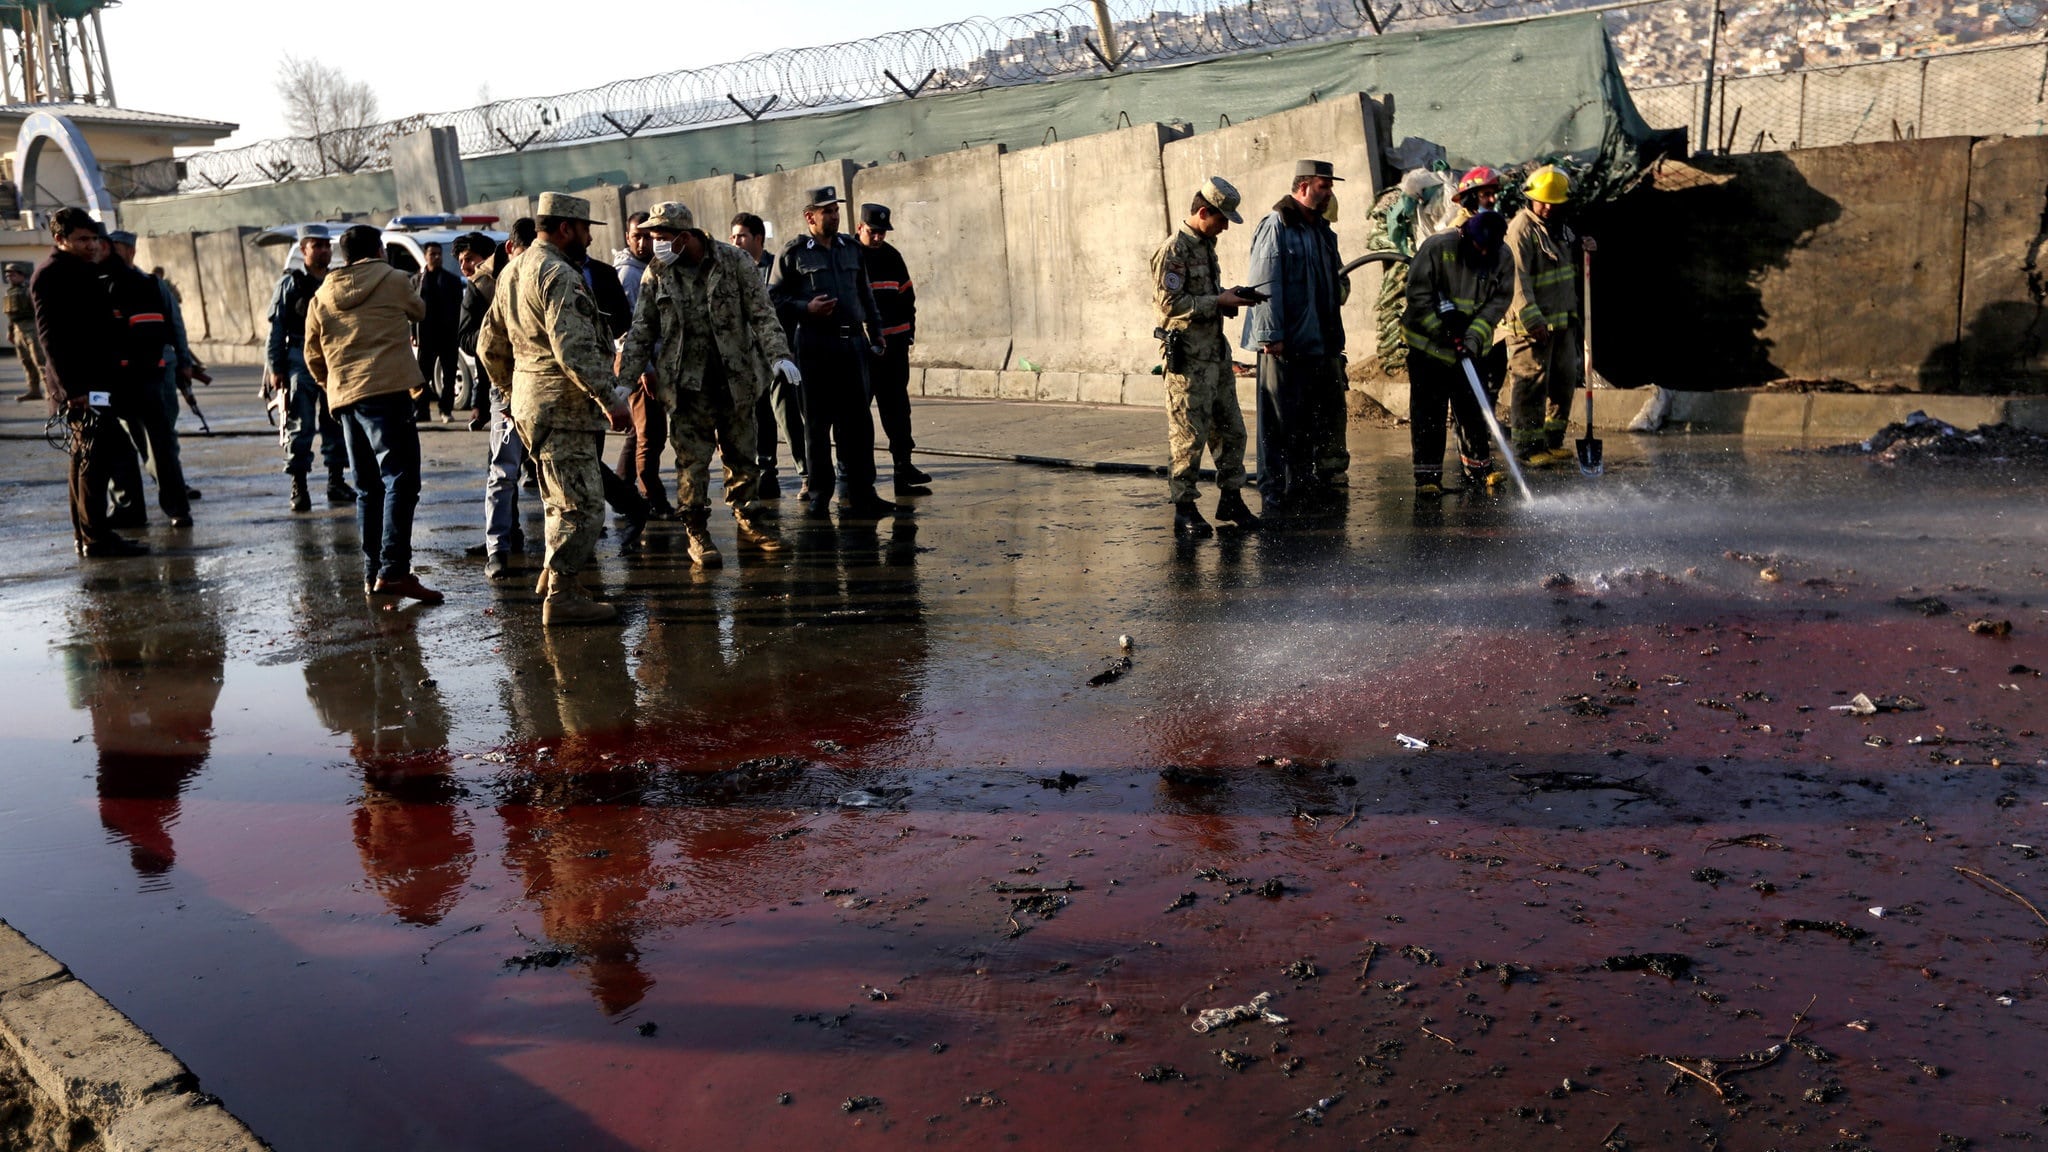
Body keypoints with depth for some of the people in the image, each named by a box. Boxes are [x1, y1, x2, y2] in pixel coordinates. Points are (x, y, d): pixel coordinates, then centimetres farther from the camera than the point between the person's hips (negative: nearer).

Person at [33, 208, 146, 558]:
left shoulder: (84, 271, 19)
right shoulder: (50, 276, -10)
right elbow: (51, 335, -17)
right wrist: (72, 387, -23)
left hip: (97, 381, 10)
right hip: (82, 385, -10)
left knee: (86, 458, 13)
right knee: (95, 458, -10)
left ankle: (86, 536, 19)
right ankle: (96, 538, -9)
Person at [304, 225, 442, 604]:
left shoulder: (322, 296, 16)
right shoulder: (392, 280, 4)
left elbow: (313, 355, 18)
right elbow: (419, 312, 22)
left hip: (345, 399, 6)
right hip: (387, 391, -6)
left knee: (368, 488, 13)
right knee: (400, 480, -11)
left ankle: (372, 573, 13)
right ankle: (393, 570, -23)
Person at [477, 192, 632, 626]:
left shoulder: (513, 271, 16)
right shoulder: (560, 276, -15)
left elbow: (490, 345, 22)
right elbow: (574, 348, -25)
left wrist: (514, 388, 29)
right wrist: (610, 398, -23)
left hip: (529, 402, 10)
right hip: (562, 406, -10)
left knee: (561, 498, 22)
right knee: (581, 502, -6)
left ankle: (555, 573, 33)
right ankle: (562, 597, -4)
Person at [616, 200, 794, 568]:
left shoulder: (734, 262, -3)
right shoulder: (657, 274, 2)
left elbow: (761, 313, -3)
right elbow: (641, 332, 6)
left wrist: (777, 355, -16)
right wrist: (624, 379, -1)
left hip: (735, 380, 0)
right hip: (687, 384, 0)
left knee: (742, 456, 12)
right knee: (692, 462, -1)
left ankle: (748, 522, 28)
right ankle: (697, 534, 11)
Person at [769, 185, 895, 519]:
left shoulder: (850, 247, 15)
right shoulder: (794, 252, 0)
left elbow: (865, 294, 21)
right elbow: (774, 296, -1)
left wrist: (875, 333, 19)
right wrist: (806, 308, -15)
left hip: (853, 340, 4)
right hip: (815, 344, -4)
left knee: (858, 419, 3)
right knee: (817, 421, 2)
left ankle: (861, 493, 7)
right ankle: (817, 493, 12)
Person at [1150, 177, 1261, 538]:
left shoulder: (1206, 245, 15)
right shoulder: (1173, 251, -13)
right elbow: (1169, 303, -20)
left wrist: (1229, 295, 7)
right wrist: (1218, 301, -17)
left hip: (1217, 350, 9)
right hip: (1188, 356, -9)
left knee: (1231, 429, 12)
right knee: (1190, 436, -4)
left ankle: (1231, 498, 22)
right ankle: (1184, 508, 4)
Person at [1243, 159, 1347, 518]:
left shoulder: (1321, 229, 18)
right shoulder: (1276, 225, -9)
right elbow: (1265, 284, -15)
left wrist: (1334, 338, 21)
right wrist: (1271, 335, -20)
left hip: (1317, 341, 9)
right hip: (1284, 343, -9)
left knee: (1315, 416, 12)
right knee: (1279, 419, -3)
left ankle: (1302, 481, 25)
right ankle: (1273, 489, 5)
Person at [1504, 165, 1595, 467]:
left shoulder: (1560, 228, 14)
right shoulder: (1521, 230, -13)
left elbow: (1571, 269, 27)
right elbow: (1518, 279, -20)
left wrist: (1583, 250, 5)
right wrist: (1533, 320, -25)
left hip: (1563, 320, 9)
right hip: (1532, 324, -9)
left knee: (1564, 379, 12)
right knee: (1531, 383, -6)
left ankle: (1552, 439, 23)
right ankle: (1528, 445, 1)